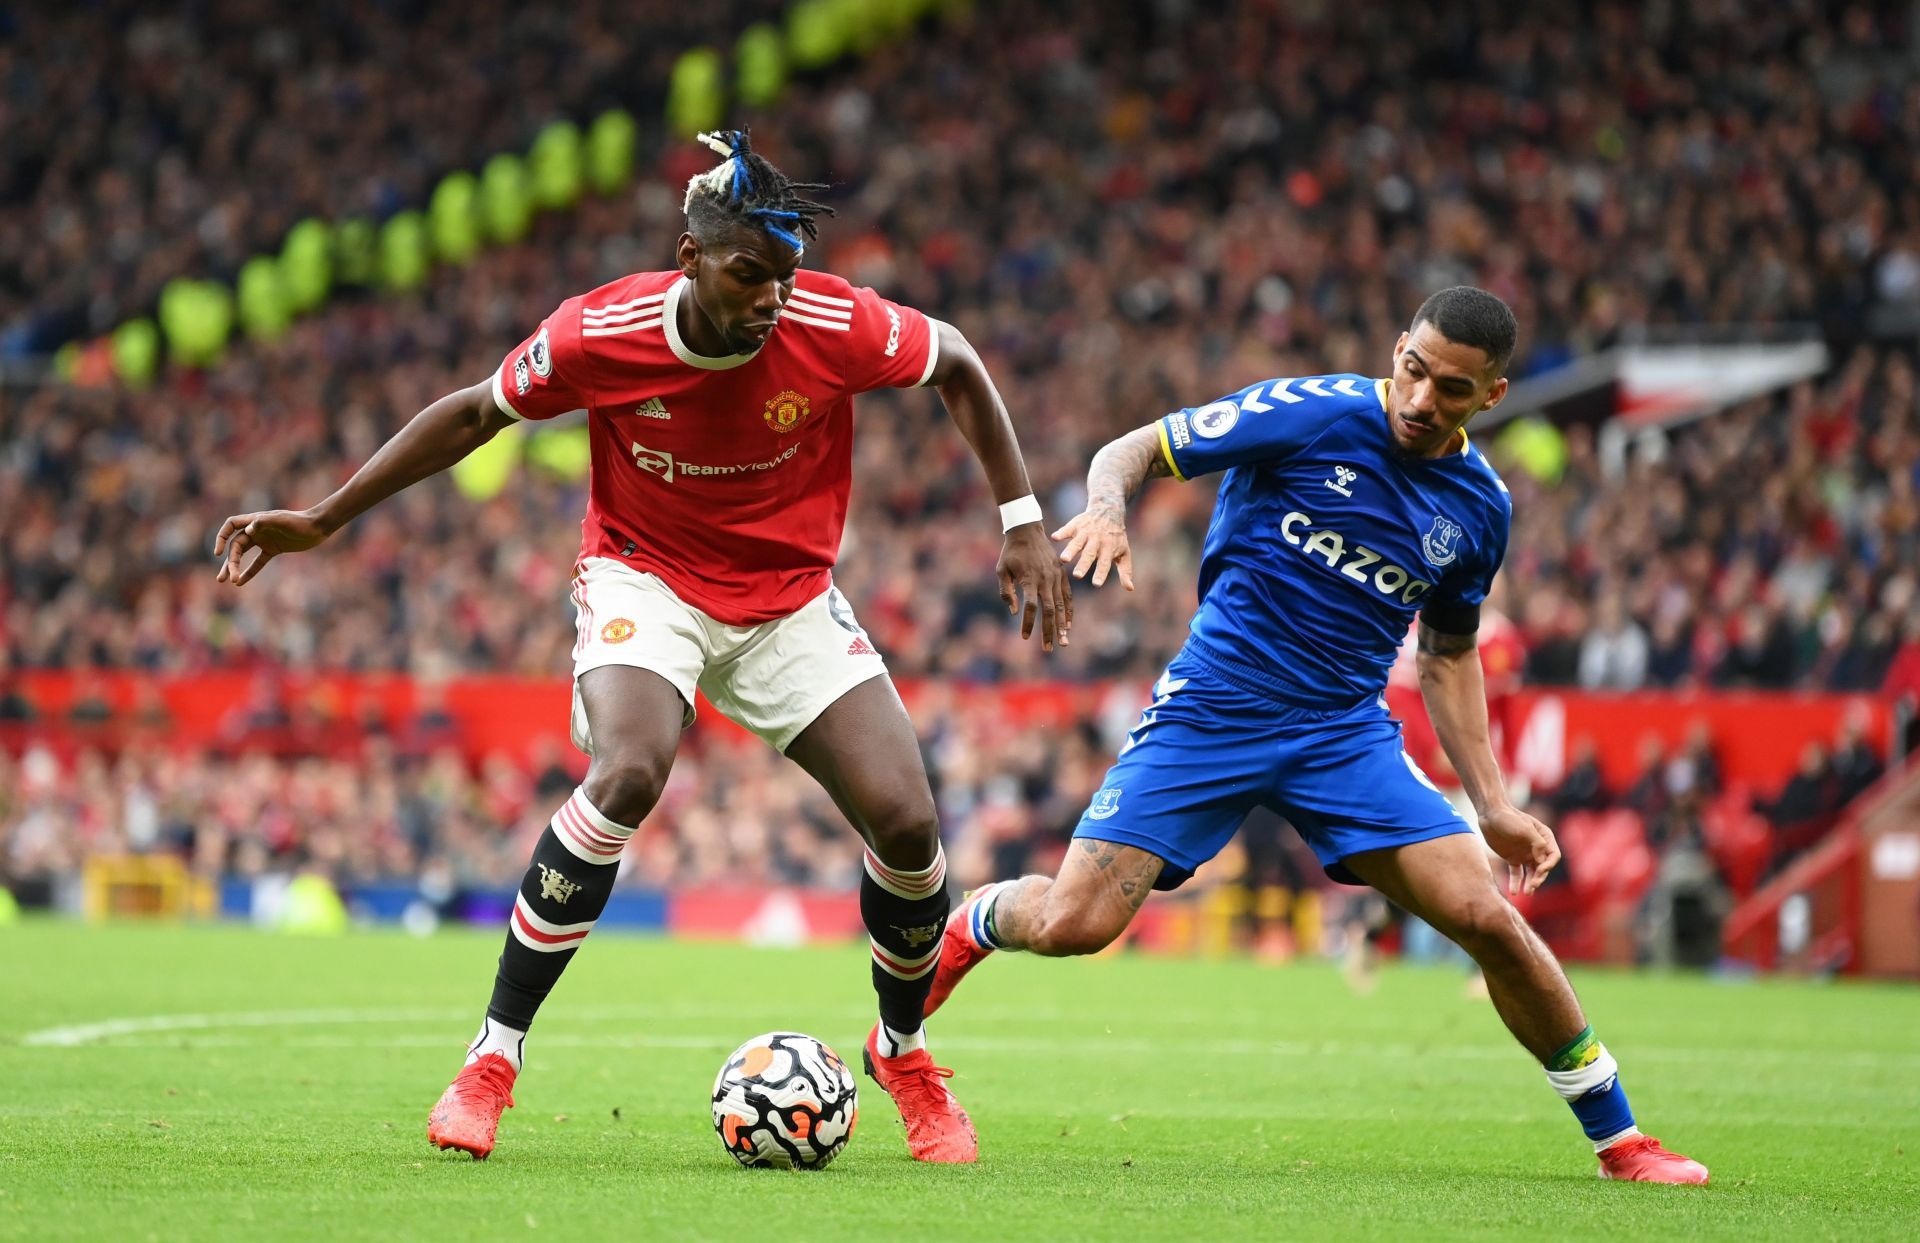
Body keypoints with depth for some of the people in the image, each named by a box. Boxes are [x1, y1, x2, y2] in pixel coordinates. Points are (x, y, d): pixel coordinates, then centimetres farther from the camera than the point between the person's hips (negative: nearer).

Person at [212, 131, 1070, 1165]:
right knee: (628, 773, -32)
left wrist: (1023, 526, -4)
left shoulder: (837, 326, -21)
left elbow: (958, 369, 0)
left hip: (790, 597, 2)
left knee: (907, 823, -11)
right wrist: (323, 520, -3)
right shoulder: (598, 333, -21)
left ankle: (902, 1050, 20)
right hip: (645, 581, -2)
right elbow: (474, 414, -4)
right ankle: (492, 1060, -20)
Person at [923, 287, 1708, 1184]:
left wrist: (1492, 803, 12)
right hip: (1211, 710, -3)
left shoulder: (1479, 506, 4)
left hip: (1346, 731, 3)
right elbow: (1132, 451, -7)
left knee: (1487, 917, -11)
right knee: (1073, 924, -15)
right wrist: (1108, 511, -30)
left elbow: (1448, 653, 19)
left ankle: (1617, 1136, 5)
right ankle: (968, 926, 23)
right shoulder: (1316, 414, -10)